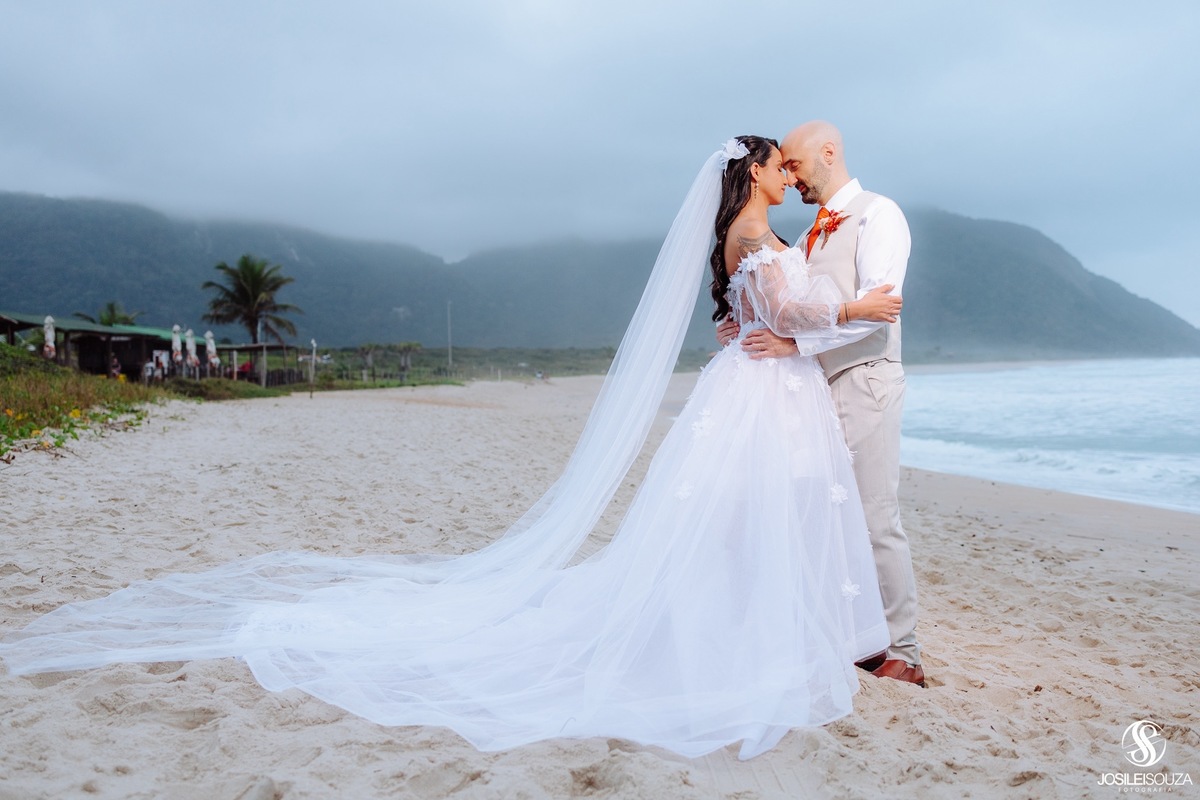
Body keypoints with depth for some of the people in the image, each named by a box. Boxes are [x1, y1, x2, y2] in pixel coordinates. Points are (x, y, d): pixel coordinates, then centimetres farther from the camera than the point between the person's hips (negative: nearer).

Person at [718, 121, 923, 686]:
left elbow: (876, 306, -18)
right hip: (822, 383, 8)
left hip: (864, 380, -8)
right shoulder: (818, 230, 20)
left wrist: (796, 341, -24)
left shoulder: (877, 215, -4)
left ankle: (903, 655, 6)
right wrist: (752, 325, 1)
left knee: (876, 520, -5)